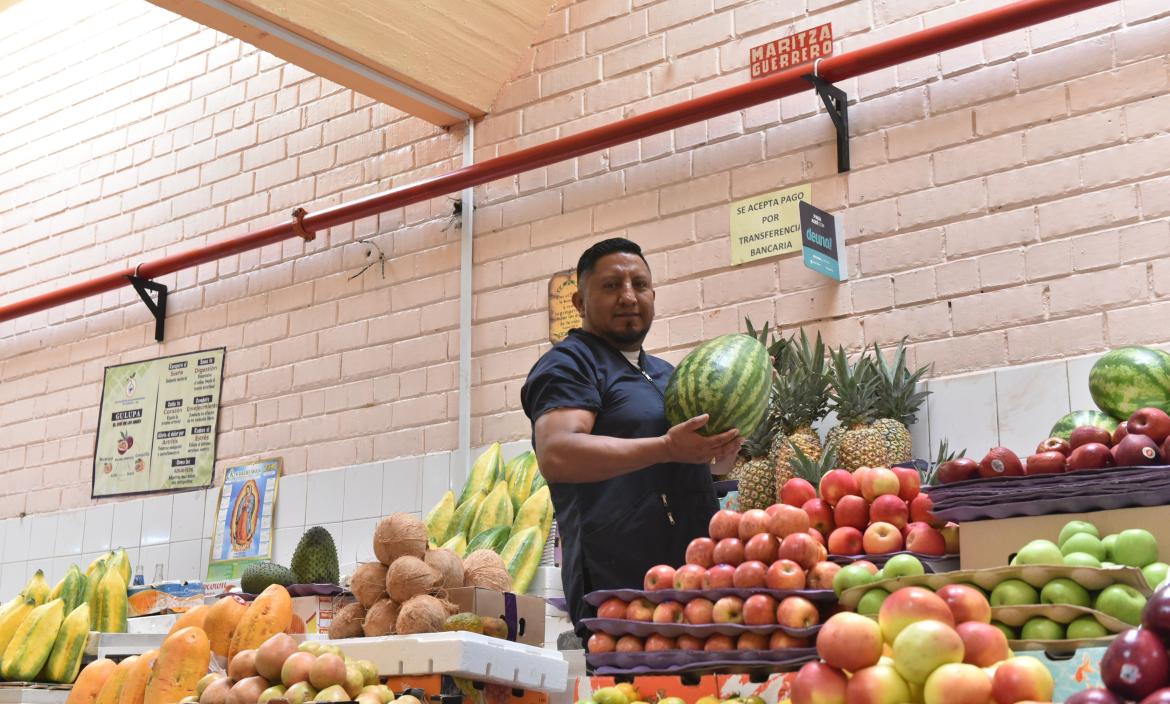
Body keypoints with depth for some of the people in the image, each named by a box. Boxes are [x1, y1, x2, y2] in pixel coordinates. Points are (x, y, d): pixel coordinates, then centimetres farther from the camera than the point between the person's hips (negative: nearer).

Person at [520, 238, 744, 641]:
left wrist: (724, 448, 8)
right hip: (618, 581, -8)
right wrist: (667, 448, -24)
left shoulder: (665, 374, 23)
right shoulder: (570, 363, -4)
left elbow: (712, 464, 33)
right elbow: (555, 456, -22)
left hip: (694, 575, 8)